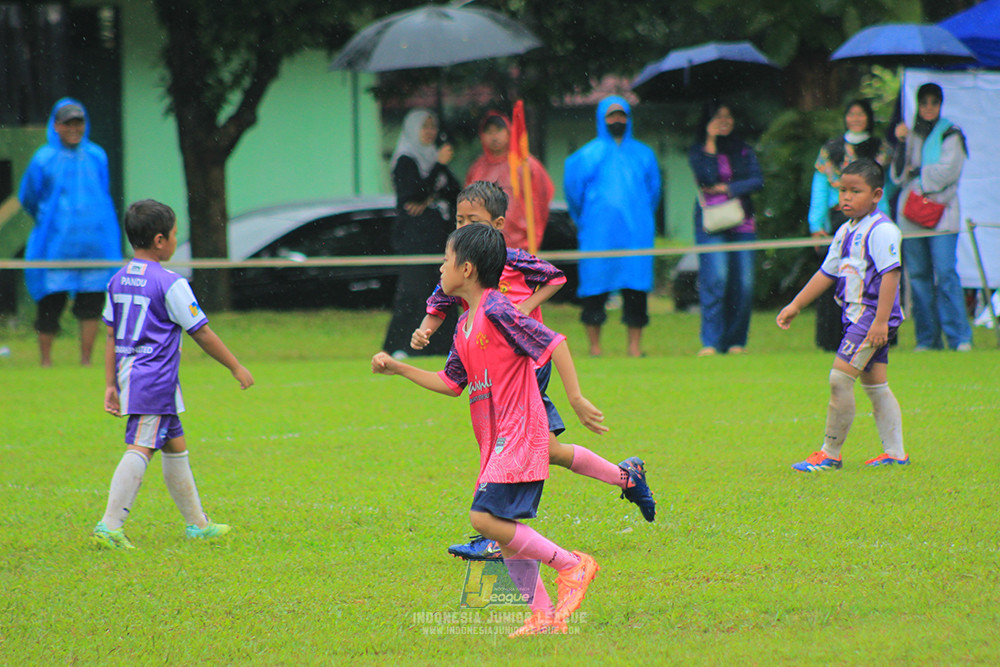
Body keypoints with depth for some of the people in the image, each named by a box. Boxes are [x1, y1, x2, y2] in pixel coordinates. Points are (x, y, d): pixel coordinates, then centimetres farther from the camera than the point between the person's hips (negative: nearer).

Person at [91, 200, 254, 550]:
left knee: (175, 445, 18)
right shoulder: (170, 284, -11)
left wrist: (111, 384, 17)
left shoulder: (118, 281, 10)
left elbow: (111, 336, 12)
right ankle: (110, 526, -21)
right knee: (140, 448, -11)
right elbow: (202, 334, -6)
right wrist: (236, 367, 4)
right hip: (156, 380, -8)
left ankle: (197, 523, 26)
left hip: (129, 375, 8)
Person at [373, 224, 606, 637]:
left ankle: (571, 564, -9)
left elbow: (554, 343, -16)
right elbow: (451, 383, 24)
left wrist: (576, 399, -20)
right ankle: (544, 615, 12)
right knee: (504, 529, 7)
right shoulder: (466, 325, 15)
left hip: (518, 436, -10)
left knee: (486, 517, -19)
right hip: (496, 444, 10)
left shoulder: (497, 311, -13)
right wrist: (398, 369, 21)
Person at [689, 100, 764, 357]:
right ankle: (711, 342, -15)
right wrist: (711, 142, -10)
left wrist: (725, 188, -5)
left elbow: (757, 180, 3)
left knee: (744, 283, -4)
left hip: (742, 223, 3)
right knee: (715, 279, -16)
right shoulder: (698, 151, 7)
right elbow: (706, 178, -12)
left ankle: (736, 341, 7)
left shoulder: (744, 150, 14)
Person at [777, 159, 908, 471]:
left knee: (840, 377, -12)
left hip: (873, 316, -9)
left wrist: (881, 320, -25)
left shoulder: (881, 231, -14)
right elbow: (827, 273, 23)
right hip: (857, 316, 9)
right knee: (874, 384, 10)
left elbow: (890, 274, -20)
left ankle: (830, 453, -8)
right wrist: (795, 306, 24)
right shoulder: (845, 232, 14)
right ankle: (895, 452, 13)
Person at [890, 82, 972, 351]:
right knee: (918, 276, 0)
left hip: (942, 213, -4)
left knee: (945, 273, -14)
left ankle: (960, 338, -14)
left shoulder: (950, 134, 6)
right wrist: (901, 144, -4)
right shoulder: (910, 135, 17)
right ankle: (927, 338, 5)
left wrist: (916, 173, 0)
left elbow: (948, 170, -5)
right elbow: (898, 175, 7)